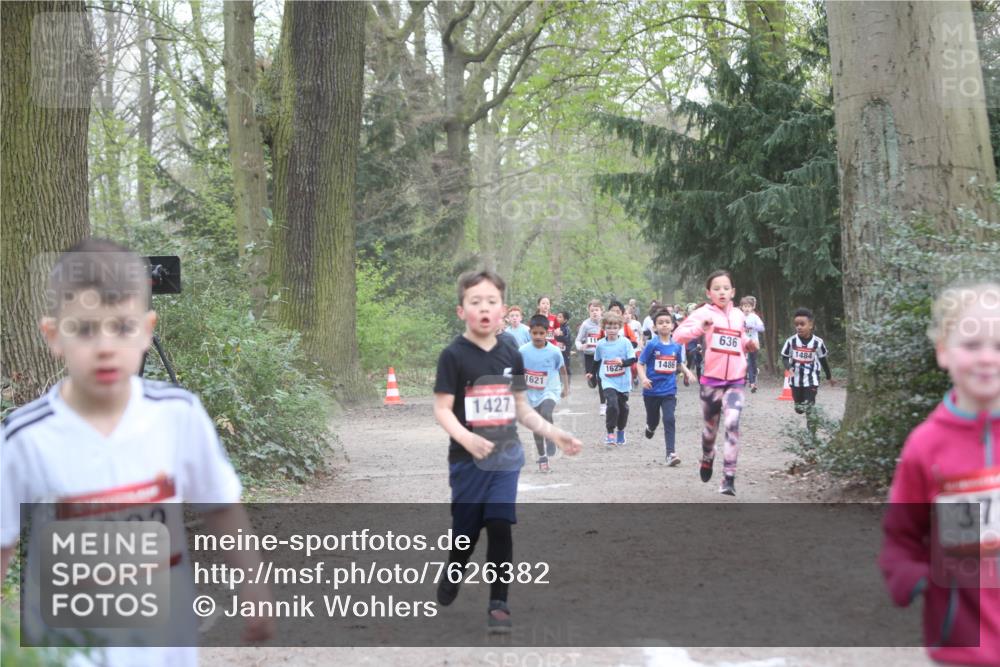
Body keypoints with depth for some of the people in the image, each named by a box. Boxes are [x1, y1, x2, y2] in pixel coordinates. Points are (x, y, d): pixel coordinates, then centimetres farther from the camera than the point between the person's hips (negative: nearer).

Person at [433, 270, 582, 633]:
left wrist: (553, 433, 4)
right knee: (467, 530, 7)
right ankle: (452, 575, 38)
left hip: (506, 456, 3)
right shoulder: (454, 356, -11)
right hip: (468, 459, -3)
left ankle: (498, 603, 5)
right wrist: (466, 439, -30)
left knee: (500, 528, -4)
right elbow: (442, 409, -14)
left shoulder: (511, 356, 4)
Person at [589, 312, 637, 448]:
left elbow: (632, 360, -10)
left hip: (623, 382, 1)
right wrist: (592, 372, 27)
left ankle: (621, 431, 35)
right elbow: (597, 360, 17)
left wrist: (622, 362, -29)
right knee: (612, 405, -19)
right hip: (608, 381, -1)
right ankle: (610, 433, -11)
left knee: (623, 407, 13)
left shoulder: (625, 342, -7)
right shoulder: (601, 344, -1)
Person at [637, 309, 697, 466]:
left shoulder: (677, 346, 0)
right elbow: (640, 364, -8)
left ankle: (671, 453, -12)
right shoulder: (652, 345, -10)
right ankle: (650, 427, 53)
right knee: (653, 420, 16)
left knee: (669, 420, -13)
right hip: (652, 391, -1)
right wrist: (643, 378, -24)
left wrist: (687, 372, -1)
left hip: (669, 391, 1)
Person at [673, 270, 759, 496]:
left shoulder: (738, 315, 10)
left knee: (732, 425, -17)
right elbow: (678, 335, -17)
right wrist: (701, 328, -33)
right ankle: (707, 458, 46)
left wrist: (748, 344, 8)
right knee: (711, 427, 13)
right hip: (711, 380, -2)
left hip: (735, 381, 2)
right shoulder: (704, 313, -5)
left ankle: (729, 478, -15)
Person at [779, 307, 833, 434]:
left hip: (811, 379, -2)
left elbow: (823, 360, 4)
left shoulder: (817, 342, -11)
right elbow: (784, 357, 1)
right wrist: (789, 367, -20)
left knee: (809, 408, -9)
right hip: (796, 379, 2)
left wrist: (829, 377, 14)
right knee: (799, 408, 14)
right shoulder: (791, 341, -10)